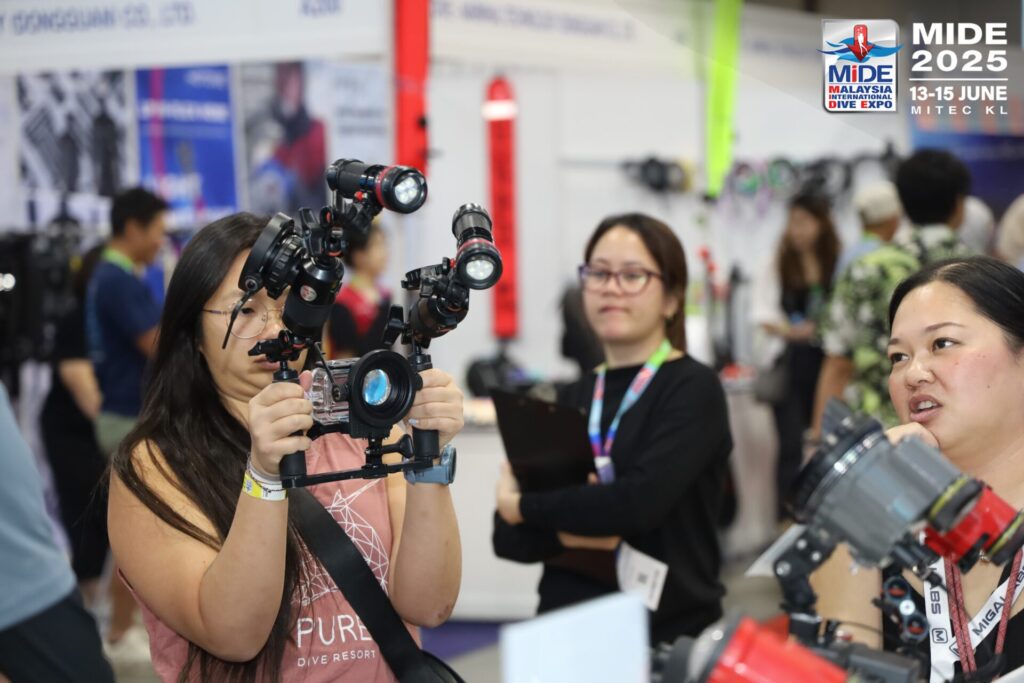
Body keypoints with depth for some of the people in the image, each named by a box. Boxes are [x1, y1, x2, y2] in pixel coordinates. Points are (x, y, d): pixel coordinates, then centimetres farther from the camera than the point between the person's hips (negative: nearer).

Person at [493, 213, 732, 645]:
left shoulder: (693, 390, -4)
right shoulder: (570, 400, 11)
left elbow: (639, 503, -19)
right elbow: (508, 537, 6)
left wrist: (525, 507, -7)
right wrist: (569, 531, -13)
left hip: (668, 635, -4)